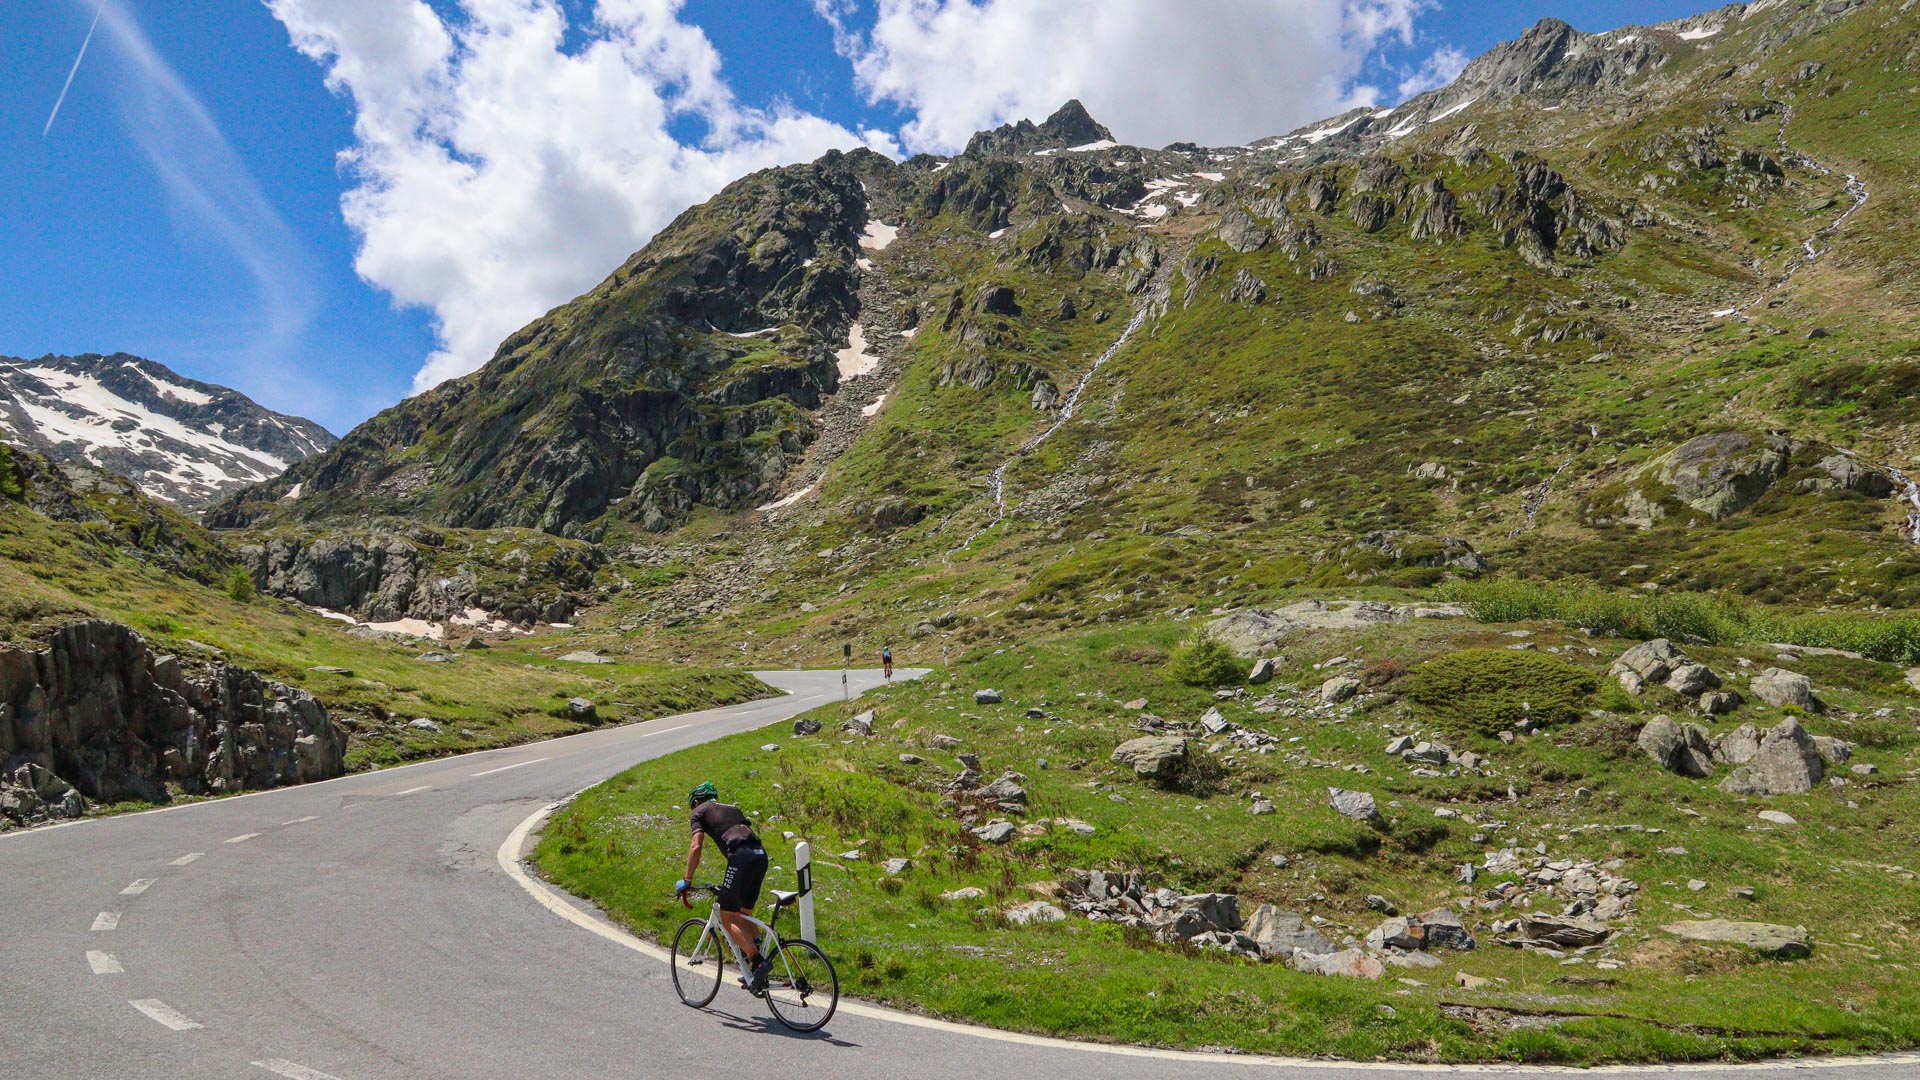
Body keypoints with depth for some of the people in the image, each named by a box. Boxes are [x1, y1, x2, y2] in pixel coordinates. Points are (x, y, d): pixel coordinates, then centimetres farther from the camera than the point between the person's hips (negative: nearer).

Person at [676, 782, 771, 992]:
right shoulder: (732, 809, 35)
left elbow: (695, 847, 3)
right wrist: (730, 882, 43)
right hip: (761, 855, 7)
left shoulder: (700, 811, 16)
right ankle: (754, 974, 17)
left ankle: (758, 962, -15)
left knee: (728, 918, -1)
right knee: (742, 915, 17)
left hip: (741, 857, -7)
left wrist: (687, 880, 11)